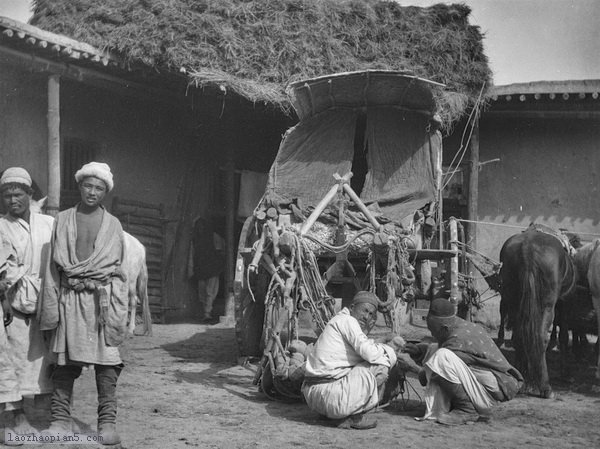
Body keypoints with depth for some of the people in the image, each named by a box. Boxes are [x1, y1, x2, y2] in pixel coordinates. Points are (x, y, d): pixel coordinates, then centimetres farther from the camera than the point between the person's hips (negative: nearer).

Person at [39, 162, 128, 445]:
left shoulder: (113, 225, 10)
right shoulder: (62, 220, 11)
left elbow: (118, 271, 7)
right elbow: (54, 266, 8)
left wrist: (117, 312, -2)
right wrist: (51, 305, 0)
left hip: (102, 298, -1)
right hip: (69, 297, 1)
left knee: (106, 361, -3)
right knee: (64, 360, 1)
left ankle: (107, 422, 2)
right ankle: (61, 419, 9)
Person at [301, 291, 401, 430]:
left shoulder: (337, 320, 21)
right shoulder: (347, 321, -8)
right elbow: (369, 353, -19)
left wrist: (366, 331, 14)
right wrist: (390, 350, 0)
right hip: (329, 393, -10)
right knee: (381, 365, -8)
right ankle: (356, 417, 0)